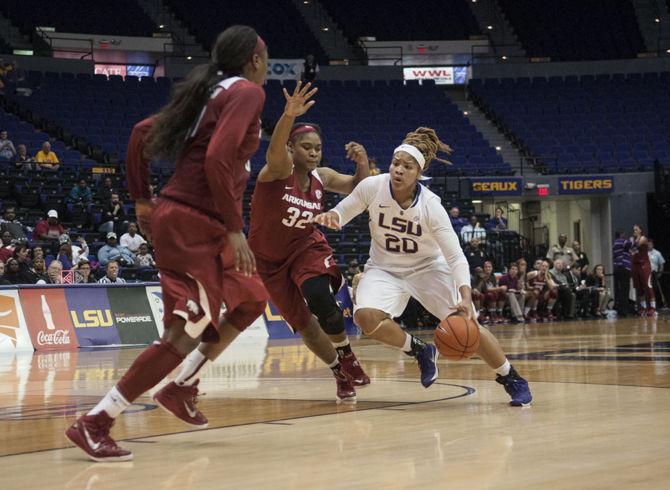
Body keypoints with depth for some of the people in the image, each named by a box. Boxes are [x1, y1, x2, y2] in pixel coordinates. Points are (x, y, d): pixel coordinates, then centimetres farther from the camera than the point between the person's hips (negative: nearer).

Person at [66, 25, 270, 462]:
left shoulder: (210, 92, 17)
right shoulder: (247, 92, -9)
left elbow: (142, 131, 20)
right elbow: (217, 158, -24)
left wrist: (142, 200, 23)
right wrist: (235, 229, -21)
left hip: (202, 225, 10)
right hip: (193, 224, -10)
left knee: (252, 300, 22)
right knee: (186, 332, -12)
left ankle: (182, 387, 22)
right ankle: (94, 425, -14)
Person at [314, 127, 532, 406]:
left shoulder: (430, 206, -25)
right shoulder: (372, 187, -21)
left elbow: (455, 256, -25)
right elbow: (343, 211, -3)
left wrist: (465, 298, -39)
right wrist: (331, 217, -28)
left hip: (428, 267, -2)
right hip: (385, 268, 2)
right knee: (366, 316, -28)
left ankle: (511, 378, 10)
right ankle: (418, 351, 1)